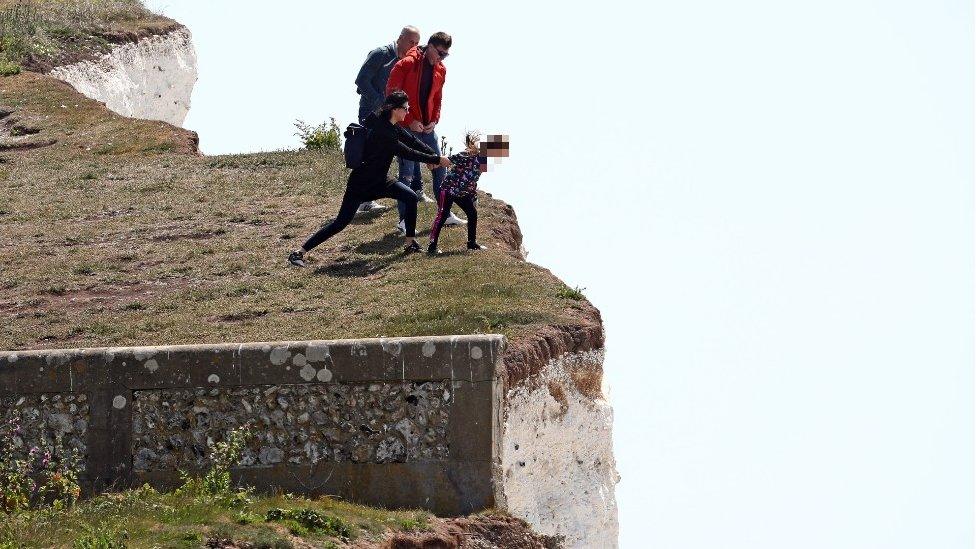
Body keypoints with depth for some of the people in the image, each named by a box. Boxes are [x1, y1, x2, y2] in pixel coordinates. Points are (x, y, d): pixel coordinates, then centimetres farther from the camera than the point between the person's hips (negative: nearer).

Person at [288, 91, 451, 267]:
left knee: (410, 197, -4)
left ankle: (410, 243, 5)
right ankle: (299, 252, -5)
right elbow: (407, 153, -26)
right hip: (361, 183, -9)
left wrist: (437, 156, -2)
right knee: (341, 222, -9)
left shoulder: (392, 127, 2)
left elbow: (412, 141, 7)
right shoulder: (382, 131, -27)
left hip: (379, 182, 9)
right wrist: (437, 160, -21)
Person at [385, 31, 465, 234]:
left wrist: (434, 121, 1)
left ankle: (446, 214, 17)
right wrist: (410, 121, -16)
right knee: (407, 173, -4)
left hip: (427, 127, 6)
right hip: (406, 126, -6)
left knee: (439, 169, 8)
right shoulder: (406, 65, -14)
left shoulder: (440, 70, 6)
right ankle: (404, 219, 2)